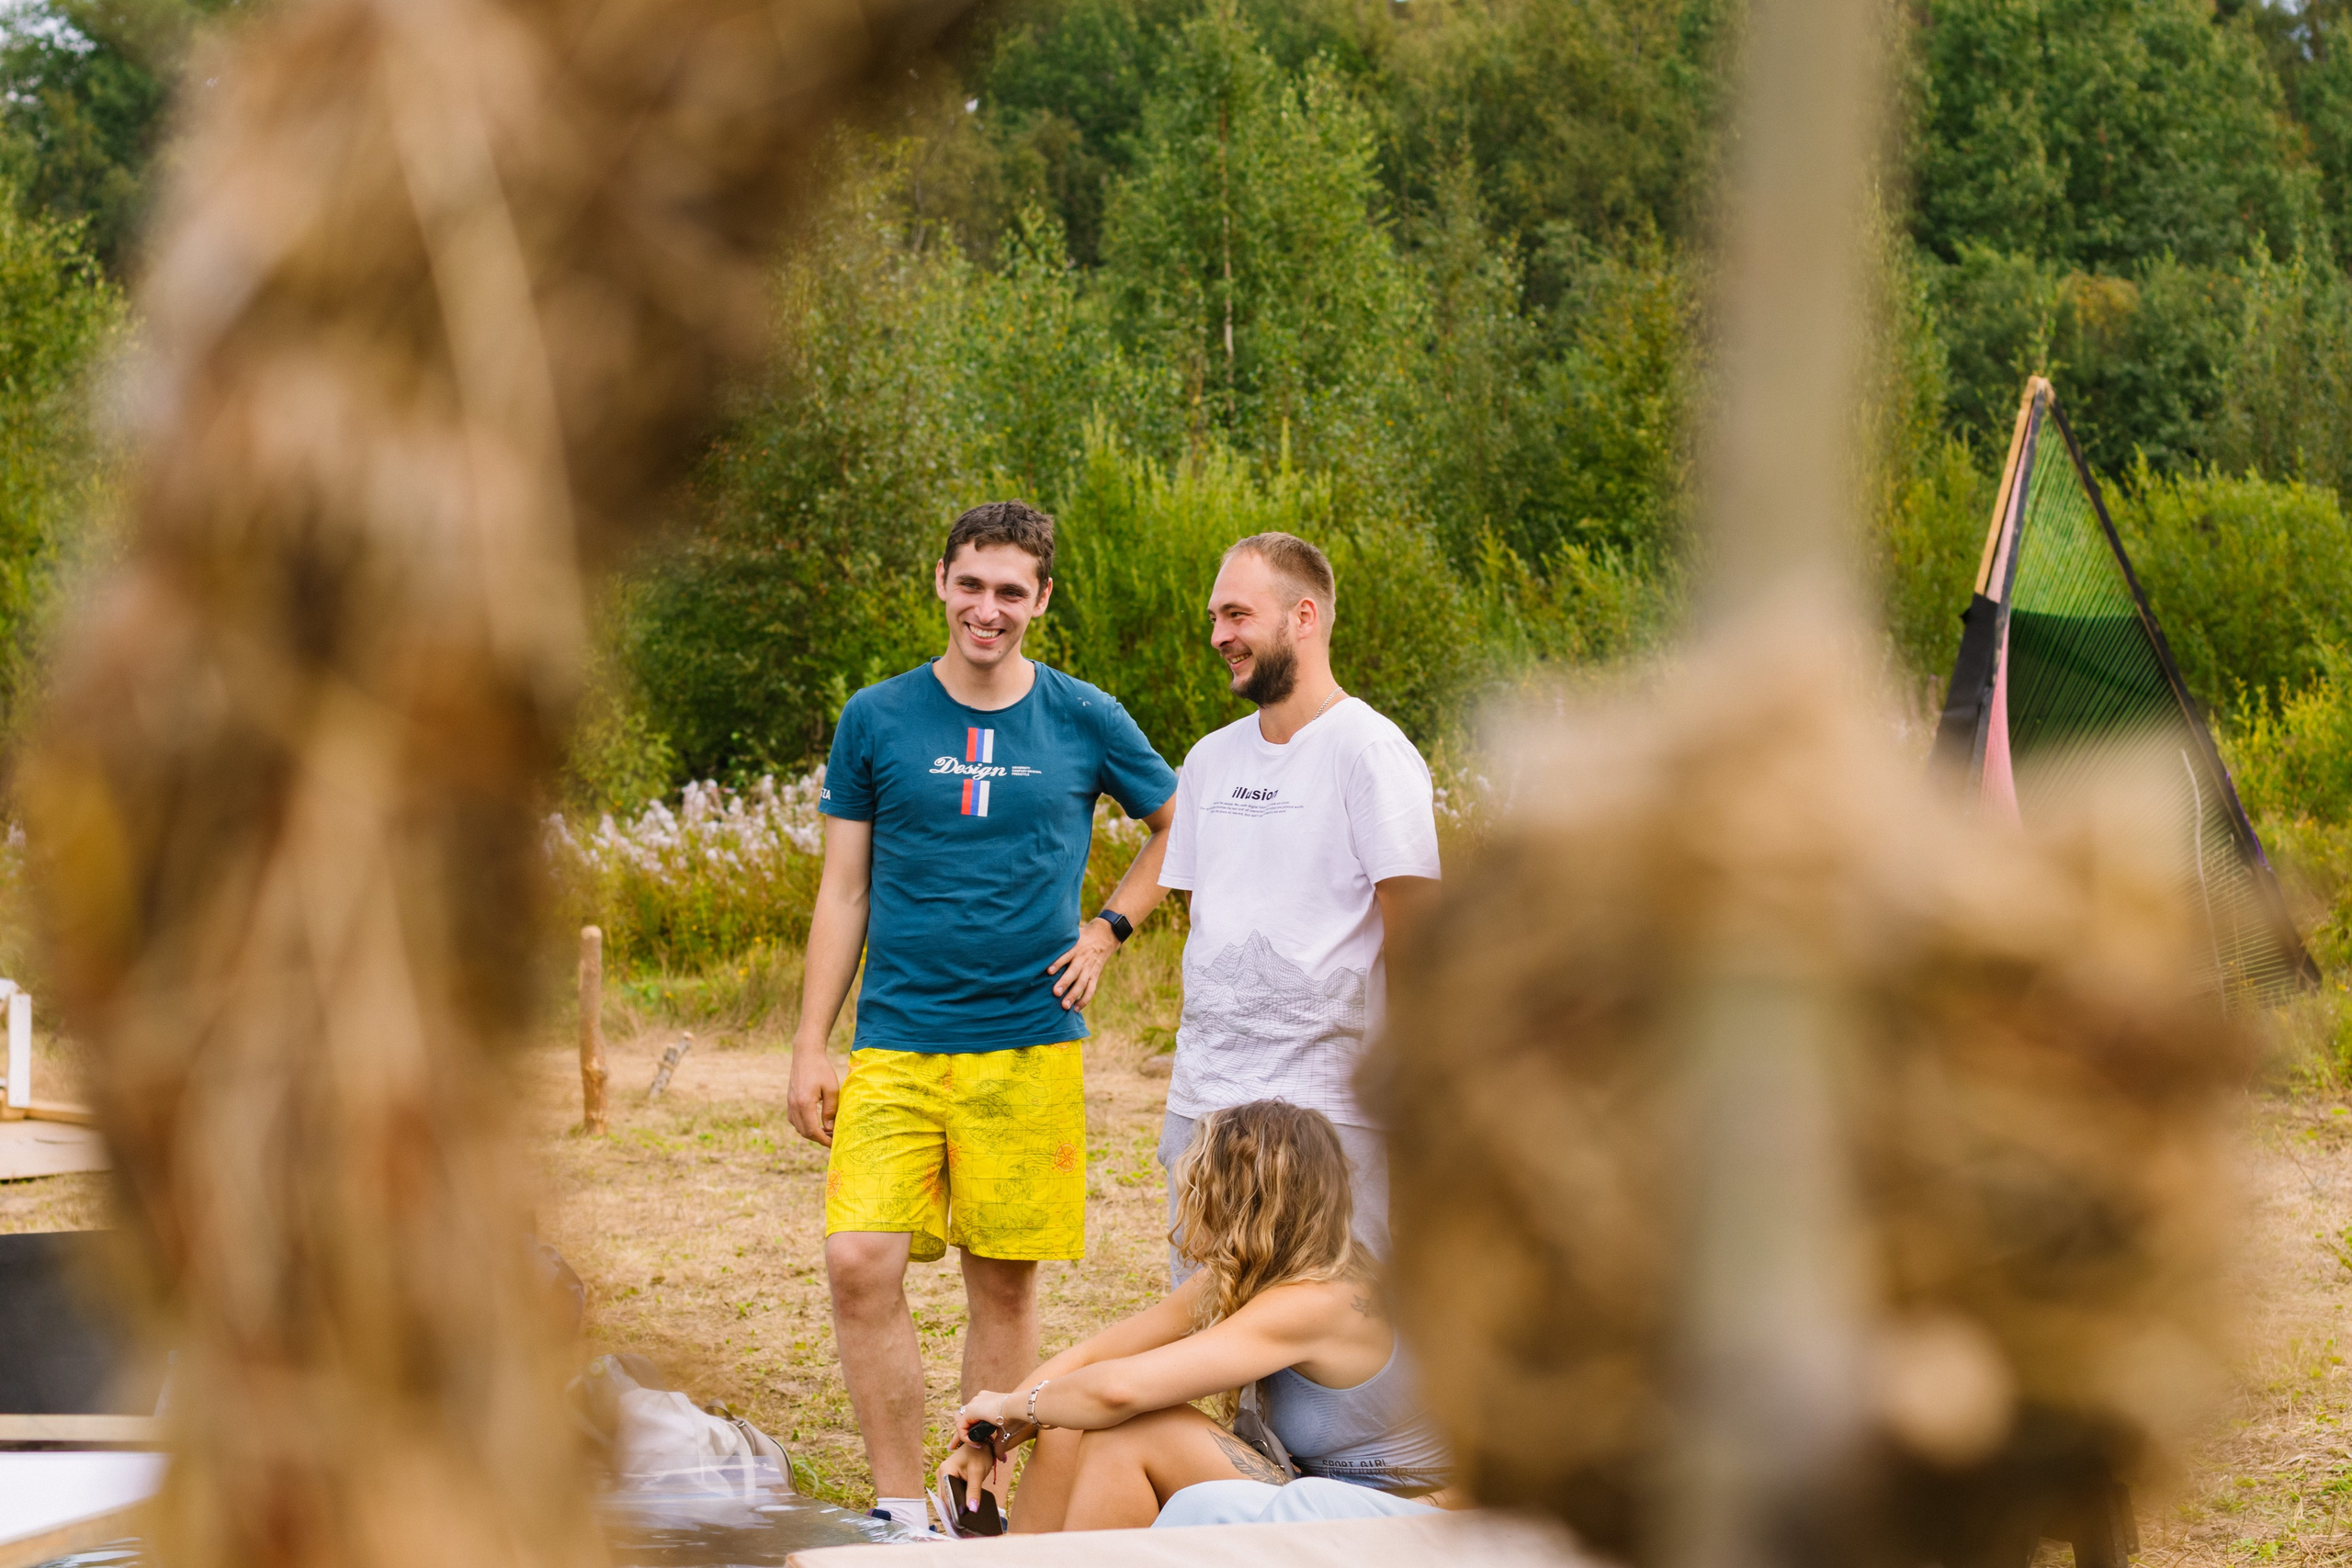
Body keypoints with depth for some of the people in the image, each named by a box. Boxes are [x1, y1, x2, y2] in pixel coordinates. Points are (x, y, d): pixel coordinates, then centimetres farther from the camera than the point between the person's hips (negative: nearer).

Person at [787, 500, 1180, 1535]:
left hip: (1028, 1042, 0)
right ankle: (904, 1510, -2)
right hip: (896, 1041, 0)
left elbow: (1181, 827, 19)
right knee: (860, 1264, -13)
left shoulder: (1085, 722, 4)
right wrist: (809, 1048, 3)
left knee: (1004, 1280, 3)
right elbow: (842, 893, 8)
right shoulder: (878, 720, 5)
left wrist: (1108, 928, 6)